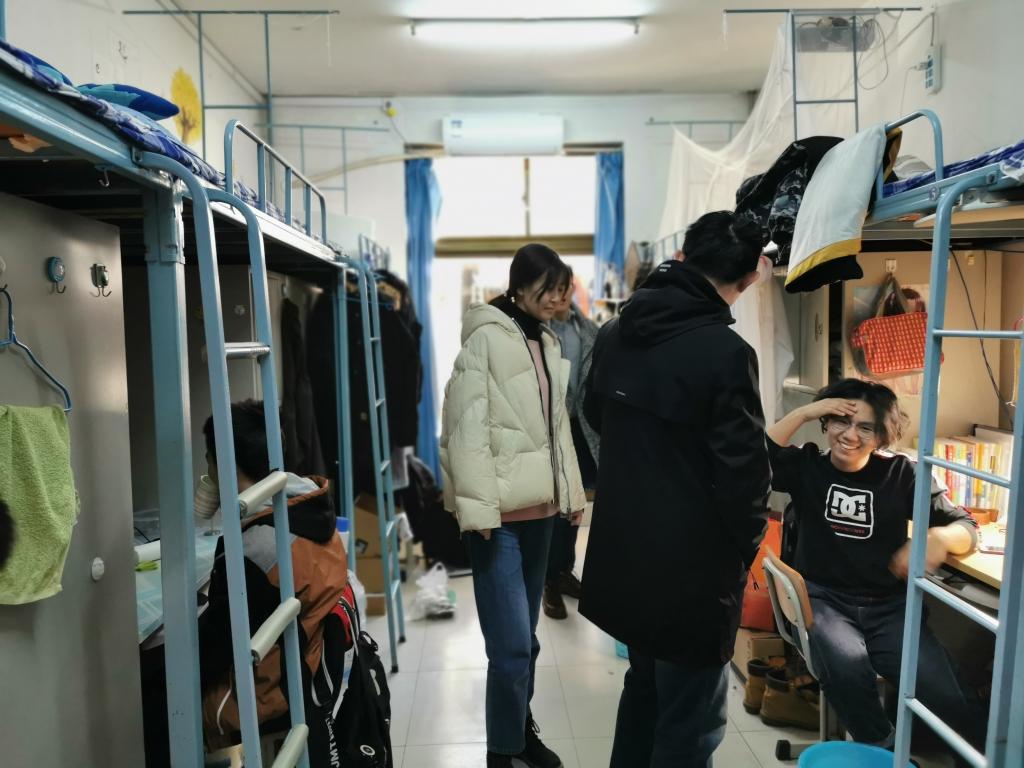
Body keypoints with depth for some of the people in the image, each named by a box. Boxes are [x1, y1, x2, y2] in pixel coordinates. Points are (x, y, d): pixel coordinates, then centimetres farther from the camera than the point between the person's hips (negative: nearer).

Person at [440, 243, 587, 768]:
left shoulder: (548, 343, 13)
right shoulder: (485, 339, -9)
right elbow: (467, 427, -14)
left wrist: (572, 491, 16)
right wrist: (477, 506, -18)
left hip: (539, 506, 7)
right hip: (499, 510, -7)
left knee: (526, 635, 15)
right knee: (511, 643, -5)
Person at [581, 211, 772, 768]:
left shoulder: (616, 333, 1)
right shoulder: (726, 352, -21)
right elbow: (743, 471, -18)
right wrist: (745, 548, -1)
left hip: (623, 553, 7)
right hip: (691, 567, -7)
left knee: (644, 686, 27)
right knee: (689, 723, 10)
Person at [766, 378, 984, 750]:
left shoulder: (900, 474, 6)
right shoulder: (806, 466, 5)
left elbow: (966, 527, 5)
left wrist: (940, 538, -19)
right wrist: (803, 413, -12)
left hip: (888, 605, 1)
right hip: (822, 597, -1)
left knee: (947, 694, -22)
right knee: (847, 665, -33)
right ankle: (884, 751, -7)